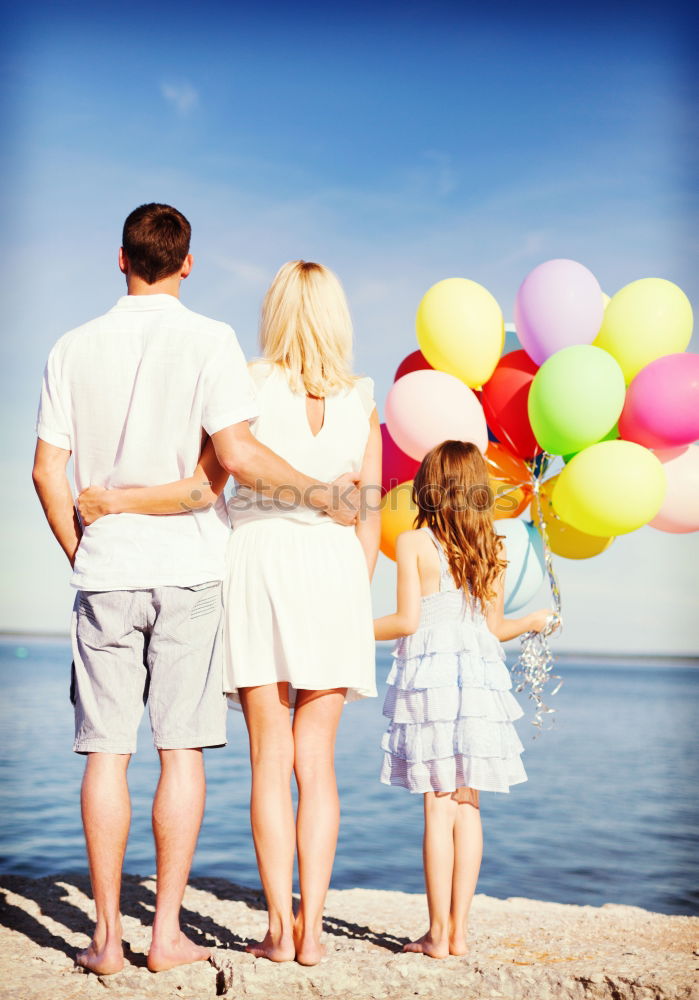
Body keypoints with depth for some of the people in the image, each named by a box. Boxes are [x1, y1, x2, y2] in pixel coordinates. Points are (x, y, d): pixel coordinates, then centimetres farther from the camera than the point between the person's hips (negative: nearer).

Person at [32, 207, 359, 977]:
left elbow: (48, 471, 4)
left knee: (106, 752, 6)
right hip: (187, 568, -2)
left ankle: (108, 935, 10)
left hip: (106, 570, 2)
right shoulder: (208, 341, -3)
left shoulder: (75, 348, 6)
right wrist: (320, 493, -1)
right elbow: (236, 453, -14)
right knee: (181, 749, 4)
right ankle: (167, 932, 8)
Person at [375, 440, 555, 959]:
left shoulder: (413, 543, -5)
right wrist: (534, 622, 28)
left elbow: (408, 621, -9)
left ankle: (438, 932, 3)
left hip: (429, 677, -3)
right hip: (480, 678, 4)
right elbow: (494, 628, 8)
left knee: (439, 805, -1)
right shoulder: (493, 550, 6)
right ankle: (459, 929, 12)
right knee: (467, 805, 8)